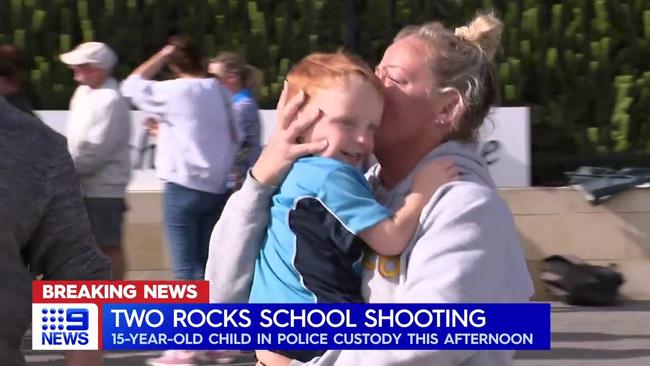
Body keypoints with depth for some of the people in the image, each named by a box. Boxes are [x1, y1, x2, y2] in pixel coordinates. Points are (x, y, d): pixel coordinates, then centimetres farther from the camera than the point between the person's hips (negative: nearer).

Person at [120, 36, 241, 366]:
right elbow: (234, 138, 12)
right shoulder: (220, 92, 6)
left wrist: (162, 54, 2)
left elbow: (132, 85, -2)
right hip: (216, 187, 6)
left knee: (185, 267, -5)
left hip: (184, 187, -6)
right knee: (206, 262, 15)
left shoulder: (175, 91, -12)